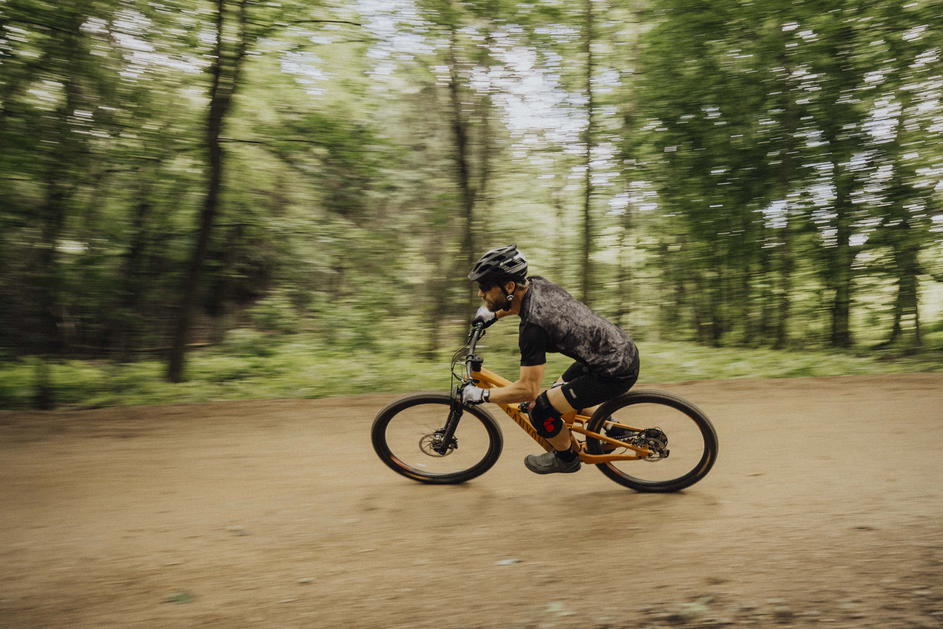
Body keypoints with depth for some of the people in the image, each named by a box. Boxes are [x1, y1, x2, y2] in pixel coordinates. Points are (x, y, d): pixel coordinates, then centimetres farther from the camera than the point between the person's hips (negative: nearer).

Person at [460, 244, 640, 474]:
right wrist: (494, 314, 23)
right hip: (624, 349, 10)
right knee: (559, 392, 24)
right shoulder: (536, 283, -3)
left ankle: (566, 458, 17)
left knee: (541, 410, -9)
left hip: (615, 373, -10)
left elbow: (528, 390, -25)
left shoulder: (533, 326, -28)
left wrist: (481, 395, -15)